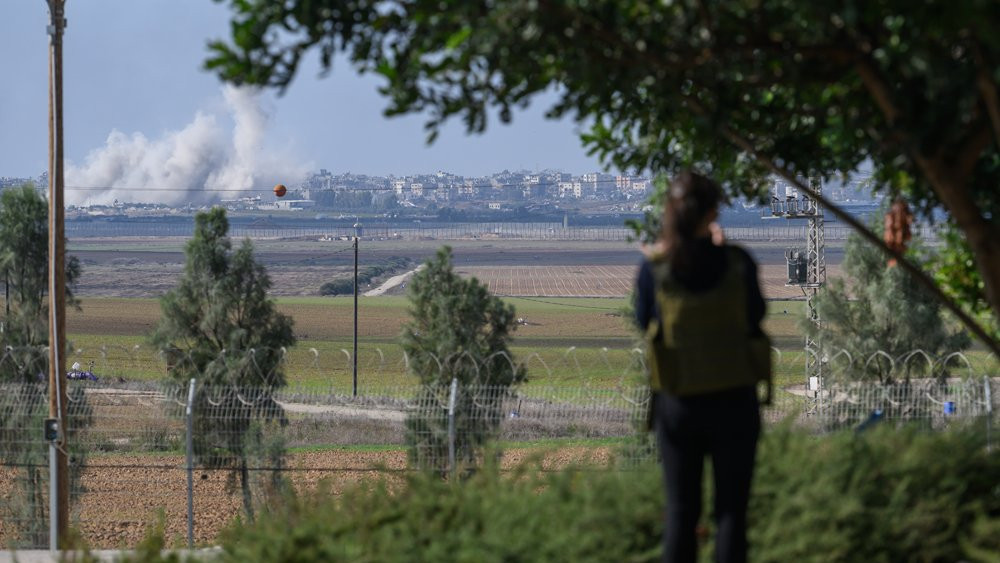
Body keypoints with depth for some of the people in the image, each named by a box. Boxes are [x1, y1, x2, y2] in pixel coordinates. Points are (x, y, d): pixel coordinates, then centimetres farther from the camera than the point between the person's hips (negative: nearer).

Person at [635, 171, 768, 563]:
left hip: (678, 402, 1)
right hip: (733, 399, -1)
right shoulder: (737, 262, -10)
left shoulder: (655, 268, -9)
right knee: (731, 509, 6)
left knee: (681, 512, 11)